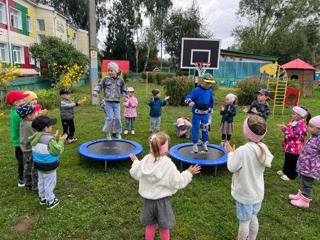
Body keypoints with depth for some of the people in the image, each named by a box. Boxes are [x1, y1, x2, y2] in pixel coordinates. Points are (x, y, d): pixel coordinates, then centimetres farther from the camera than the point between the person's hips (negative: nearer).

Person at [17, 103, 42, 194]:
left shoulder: (21, 124, -2)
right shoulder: (32, 126, -27)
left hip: (25, 151, 8)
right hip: (33, 152, -8)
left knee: (27, 169, 21)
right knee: (35, 171, 7)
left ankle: (28, 186, 38)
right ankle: (36, 188, 19)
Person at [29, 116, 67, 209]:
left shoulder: (36, 137, -3)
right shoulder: (49, 140, -29)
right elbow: (57, 151, -24)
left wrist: (53, 138, 7)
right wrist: (61, 141, -13)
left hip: (39, 164, 9)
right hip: (48, 166, -9)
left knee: (41, 181, 23)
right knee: (49, 183, 7)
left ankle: (42, 198, 41)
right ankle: (50, 201, 20)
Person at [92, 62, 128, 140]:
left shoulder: (120, 80, 4)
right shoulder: (105, 79, -2)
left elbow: (123, 90, 13)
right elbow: (99, 86, 1)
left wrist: (125, 97, 0)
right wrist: (95, 91, -16)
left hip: (116, 103, 2)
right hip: (108, 102, -2)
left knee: (118, 117, 3)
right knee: (110, 118, -2)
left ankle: (118, 132, 21)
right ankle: (107, 132, 17)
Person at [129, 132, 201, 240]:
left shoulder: (145, 160, -12)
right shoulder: (168, 165, -24)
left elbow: (134, 173, 4)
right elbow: (177, 183, -17)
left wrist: (135, 162, 22)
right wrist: (189, 173, -5)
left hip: (148, 200, 4)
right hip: (162, 201, -3)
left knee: (150, 225, 23)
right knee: (164, 227, 18)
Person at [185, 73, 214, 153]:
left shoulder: (210, 91, 3)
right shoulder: (196, 90, -15)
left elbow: (211, 101, 19)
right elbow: (187, 97, -18)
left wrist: (210, 110, 22)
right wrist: (190, 102, -40)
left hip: (205, 114, 5)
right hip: (196, 114, -5)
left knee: (205, 129, 13)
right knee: (195, 129, 3)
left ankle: (204, 142, 35)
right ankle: (195, 144, 20)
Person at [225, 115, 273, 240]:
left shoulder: (242, 151, -29)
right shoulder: (263, 148, -11)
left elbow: (232, 168, -18)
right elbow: (268, 164, 7)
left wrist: (230, 153, -3)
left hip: (245, 194, -6)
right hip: (258, 192, 6)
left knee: (244, 222, 13)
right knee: (253, 218, 26)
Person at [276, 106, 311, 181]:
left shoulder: (302, 124, -21)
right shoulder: (292, 121, 6)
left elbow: (295, 134, -27)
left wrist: (286, 128, -28)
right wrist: (283, 128, 0)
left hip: (295, 147, -9)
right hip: (289, 145, 9)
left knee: (292, 162, 5)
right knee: (287, 160, 24)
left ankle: (291, 175, 20)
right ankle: (285, 171, 41)